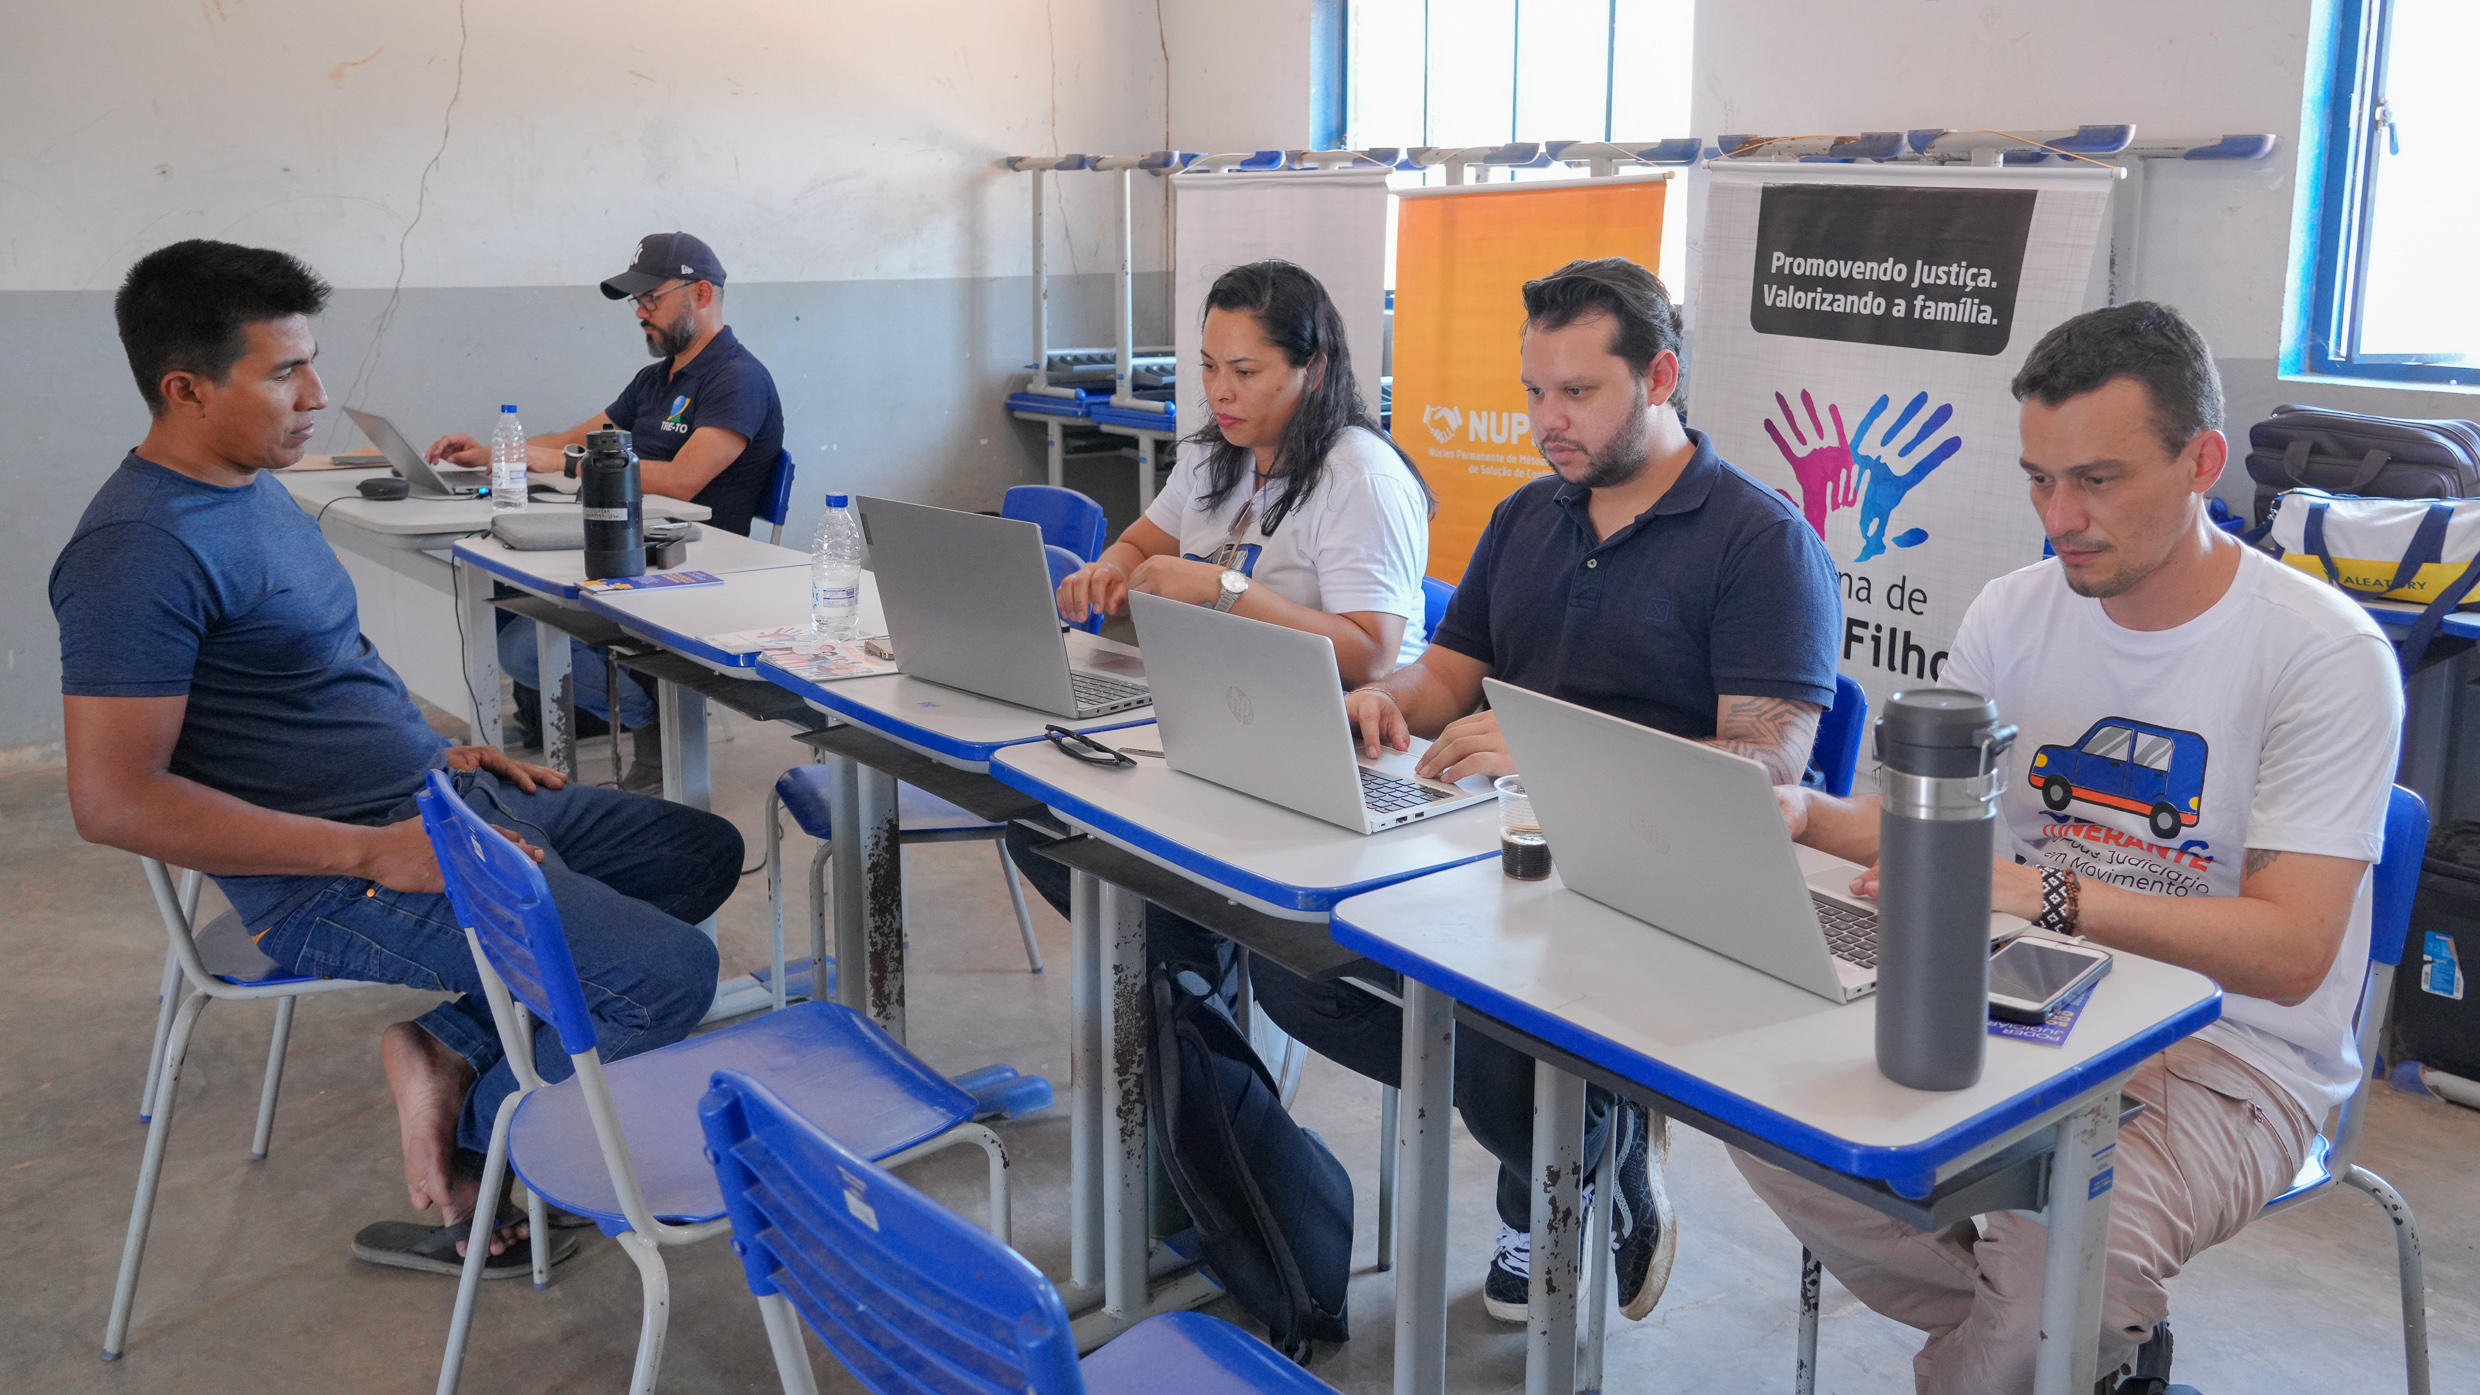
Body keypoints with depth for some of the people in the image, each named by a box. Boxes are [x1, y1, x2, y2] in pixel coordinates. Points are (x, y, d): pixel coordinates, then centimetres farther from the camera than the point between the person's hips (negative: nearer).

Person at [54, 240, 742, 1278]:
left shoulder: (253, 489, 13)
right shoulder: (140, 549, -18)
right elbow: (114, 799, -23)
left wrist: (439, 752, 10)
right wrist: (374, 851, -23)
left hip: (437, 799, 10)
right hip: (337, 882, -10)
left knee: (703, 850, 12)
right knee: (668, 975, -21)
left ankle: (445, 1044, 4)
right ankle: (471, 1143, 4)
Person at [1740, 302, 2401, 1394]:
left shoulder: (2327, 655, -13)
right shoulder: (2014, 615, 3)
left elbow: (2288, 952, -20)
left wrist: (2045, 893, -35)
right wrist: (1812, 818, -16)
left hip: (2234, 1054, -5)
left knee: (2063, 1254, -34)